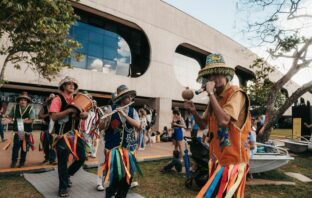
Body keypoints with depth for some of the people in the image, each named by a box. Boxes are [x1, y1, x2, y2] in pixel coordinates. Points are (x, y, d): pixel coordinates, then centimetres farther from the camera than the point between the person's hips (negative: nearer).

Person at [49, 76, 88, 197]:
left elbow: (83, 114, 9)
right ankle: (63, 187, 19)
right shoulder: (58, 99, -7)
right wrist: (69, 110, -24)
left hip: (74, 133, 6)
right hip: (62, 135, -6)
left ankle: (67, 175, 32)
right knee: (63, 162, 1)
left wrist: (84, 114, -14)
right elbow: (54, 117, -18)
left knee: (82, 157, 5)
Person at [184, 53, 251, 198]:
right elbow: (203, 125, 13)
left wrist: (211, 93, -22)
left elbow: (223, 120, -30)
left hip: (232, 159, -8)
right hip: (218, 158, 8)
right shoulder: (215, 97, 8)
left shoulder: (236, 94, -15)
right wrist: (193, 111, -6)